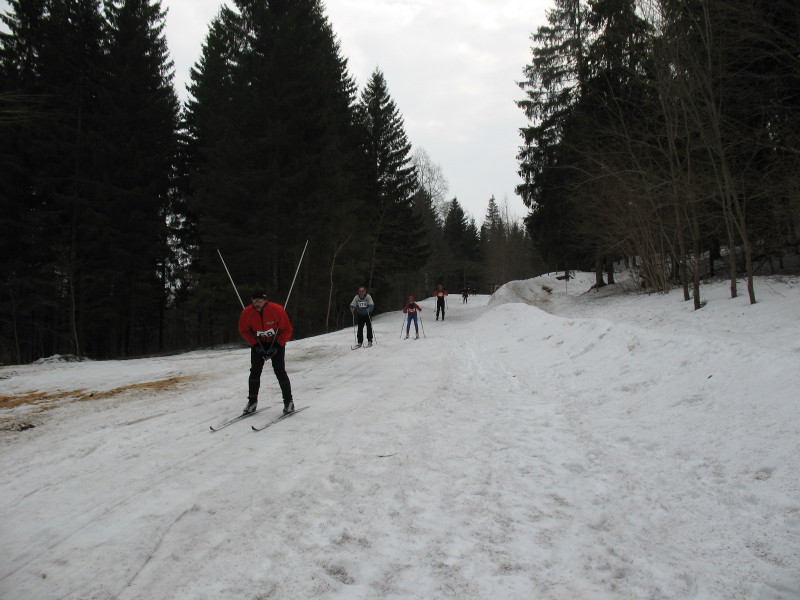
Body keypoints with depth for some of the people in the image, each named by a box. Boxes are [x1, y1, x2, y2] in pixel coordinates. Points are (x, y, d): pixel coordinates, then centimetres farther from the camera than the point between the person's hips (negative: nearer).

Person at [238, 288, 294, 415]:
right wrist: (256, 346, -12)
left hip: (277, 343, -2)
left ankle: (288, 402, 0)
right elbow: (244, 331, -1)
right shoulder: (247, 313, -17)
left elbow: (287, 330, -13)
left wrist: (276, 347, -19)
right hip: (258, 343, 2)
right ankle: (252, 401, 7)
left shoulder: (277, 310, -23)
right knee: (255, 371, -6)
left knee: (279, 371, -10)